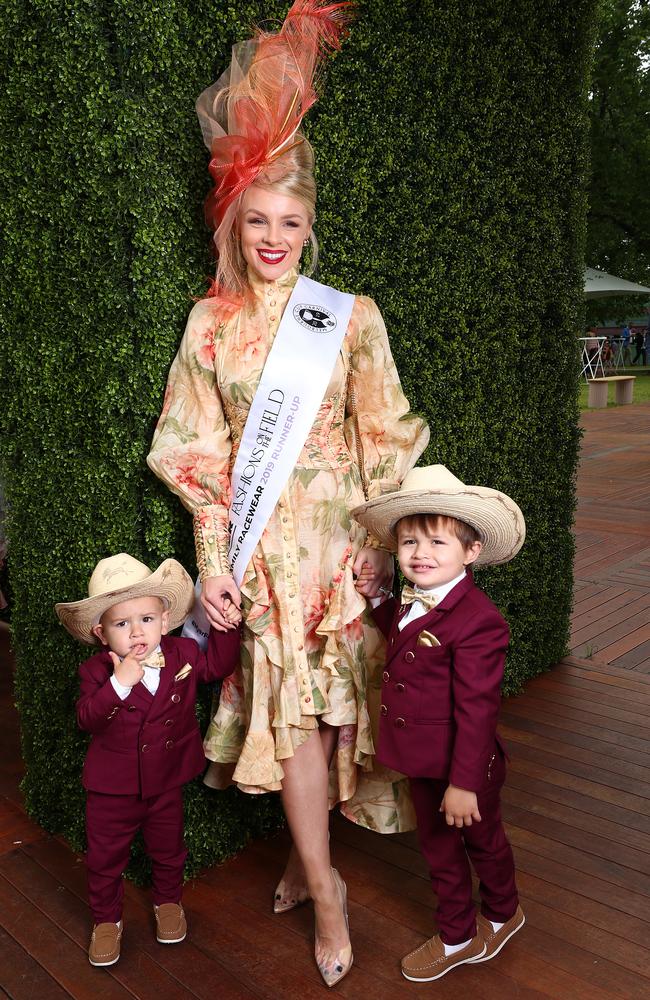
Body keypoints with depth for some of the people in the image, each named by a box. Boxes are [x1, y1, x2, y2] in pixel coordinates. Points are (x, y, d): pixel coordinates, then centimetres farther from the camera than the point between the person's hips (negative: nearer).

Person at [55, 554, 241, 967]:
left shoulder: (183, 654, -11)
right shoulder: (97, 670, -18)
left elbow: (217, 666, 5)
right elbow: (87, 719, -28)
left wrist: (226, 628, -8)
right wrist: (119, 683, -41)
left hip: (167, 782, 2)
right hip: (112, 787, -1)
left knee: (169, 850, 22)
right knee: (105, 858, 15)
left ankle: (168, 902, 49)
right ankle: (107, 919, 39)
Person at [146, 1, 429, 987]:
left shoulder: (352, 316, 0)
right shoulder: (210, 323, 5)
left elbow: (384, 441, 1)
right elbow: (199, 451, 3)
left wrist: (380, 541, -5)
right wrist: (214, 556, -2)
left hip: (338, 531, -1)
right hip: (260, 540, 1)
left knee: (328, 698, 6)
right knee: (286, 702, 2)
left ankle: (310, 852, 31)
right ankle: (324, 886, 20)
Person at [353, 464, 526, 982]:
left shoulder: (477, 621, -29)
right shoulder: (410, 604, -3)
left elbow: (476, 709, -26)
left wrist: (464, 783, -22)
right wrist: (376, 598, 4)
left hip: (464, 766, -7)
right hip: (423, 763, 7)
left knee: (483, 842, 21)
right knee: (439, 848, 22)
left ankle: (502, 914, 50)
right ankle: (458, 938, 44)